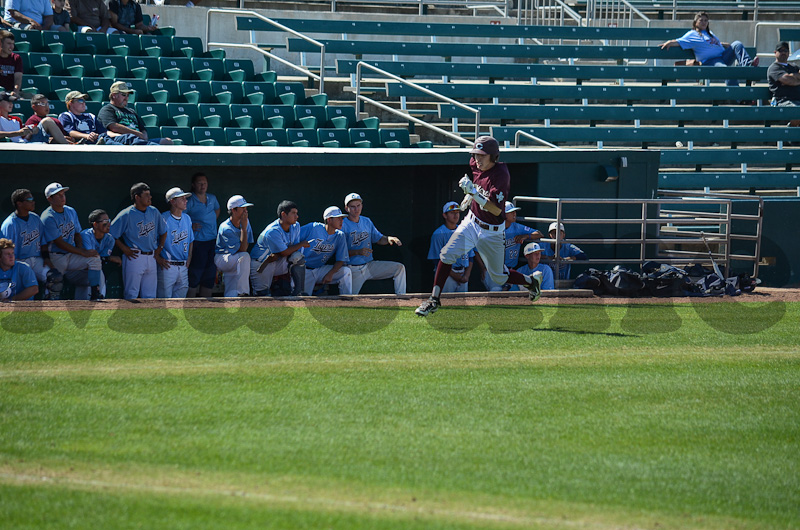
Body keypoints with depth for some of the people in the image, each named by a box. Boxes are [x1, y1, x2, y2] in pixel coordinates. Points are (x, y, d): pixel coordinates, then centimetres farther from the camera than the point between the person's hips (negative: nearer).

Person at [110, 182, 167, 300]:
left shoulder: (154, 212, 9)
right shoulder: (127, 215, -8)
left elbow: (163, 231, 24)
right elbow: (111, 234, -7)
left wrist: (159, 248, 14)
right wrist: (124, 249, -10)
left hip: (151, 258, 6)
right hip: (134, 258, -6)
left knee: (150, 295, 7)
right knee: (131, 294, -6)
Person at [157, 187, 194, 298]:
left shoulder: (187, 219, 13)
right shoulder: (164, 219, -10)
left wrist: (188, 260, 11)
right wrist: (159, 259, -10)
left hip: (183, 267, 6)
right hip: (168, 266, -6)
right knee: (165, 297, -5)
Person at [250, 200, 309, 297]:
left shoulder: (295, 226, -4)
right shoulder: (273, 231, -26)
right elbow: (285, 252, -23)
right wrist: (302, 244, -11)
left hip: (279, 263, 5)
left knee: (298, 257, -22)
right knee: (263, 294, -14)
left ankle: (298, 292, -20)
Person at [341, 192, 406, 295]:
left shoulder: (366, 221, 14)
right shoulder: (342, 225, -7)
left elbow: (378, 239, 21)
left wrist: (388, 238, -2)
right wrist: (358, 252, -26)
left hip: (370, 265, 5)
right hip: (354, 270, -5)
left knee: (399, 268, -7)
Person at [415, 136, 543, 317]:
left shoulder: (501, 174, -27)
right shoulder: (475, 165, -6)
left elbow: (496, 210, -33)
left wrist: (474, 193, -40)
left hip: (492, 232, -5)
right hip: (472, 221, 5)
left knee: (499, 277, 7)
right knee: (447, 254, -14)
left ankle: (531, 280, 36)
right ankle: (434, 300, -7)